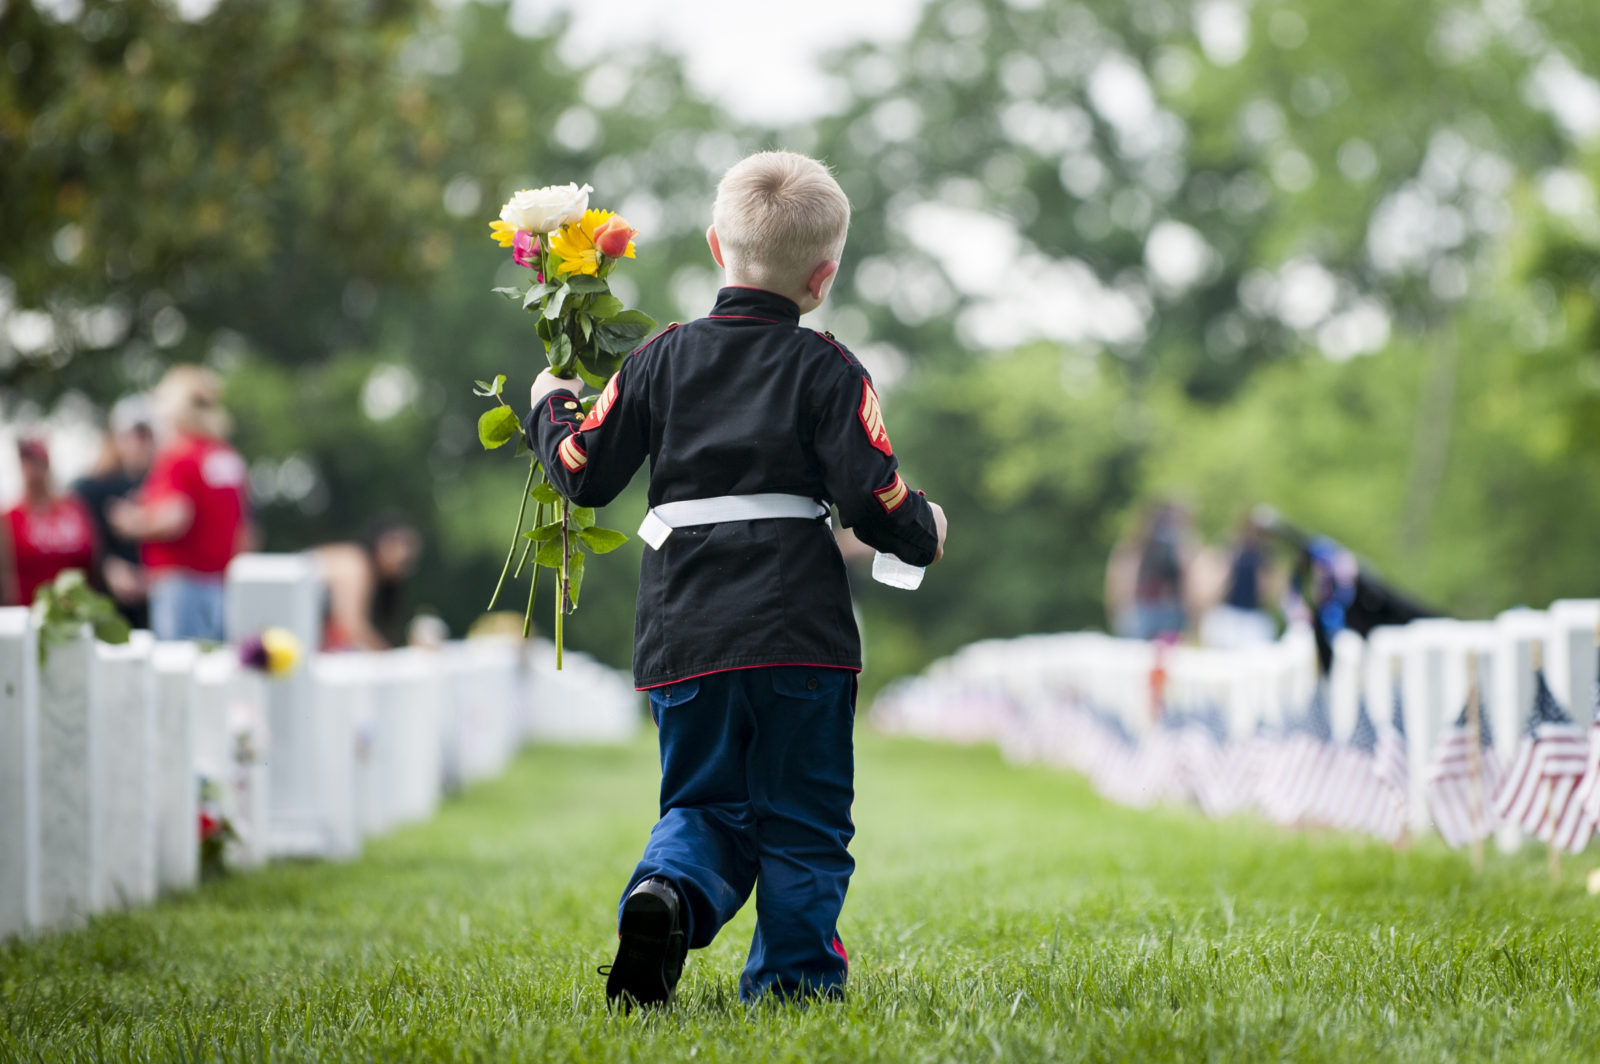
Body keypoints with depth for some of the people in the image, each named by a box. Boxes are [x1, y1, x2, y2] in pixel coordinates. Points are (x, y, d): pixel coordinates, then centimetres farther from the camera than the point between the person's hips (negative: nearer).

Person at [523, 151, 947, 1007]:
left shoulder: (663, 358, 7)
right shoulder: (827, 371, -1)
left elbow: (581, 474, 9)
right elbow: (876, 500, -6)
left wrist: (550, 406, 28)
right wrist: (924, 530, 15)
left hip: (684, 636, 3)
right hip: (799, 633, -3)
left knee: (703, 801, 13)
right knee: (801, 816, 9)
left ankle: (667, 892, -16)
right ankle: (792, 975, 8)